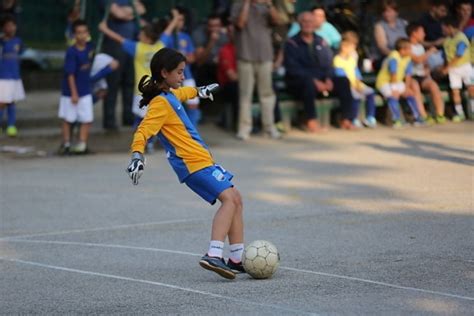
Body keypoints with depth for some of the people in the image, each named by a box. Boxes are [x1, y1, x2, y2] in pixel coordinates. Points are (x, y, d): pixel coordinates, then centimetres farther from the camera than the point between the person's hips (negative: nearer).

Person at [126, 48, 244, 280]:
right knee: (229, 199, -22)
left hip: (200, 158, 10)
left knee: (235, 200, 12)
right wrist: (137, 156, -44)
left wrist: (199, 91, 59)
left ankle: (237, 259, 14)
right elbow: (143, 131, -27)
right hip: (194, 162, -10)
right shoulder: (161, 103, -15)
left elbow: (181, 92, 40)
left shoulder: (170, 95, 14)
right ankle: (213, 255, -34)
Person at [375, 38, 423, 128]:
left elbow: (408, 75, -4)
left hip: (398, 82, 8)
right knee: (394, 95, -31)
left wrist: (406, 88, -10)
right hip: (384, 81, -8)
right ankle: (397, 120, -31)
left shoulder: (408, 59, -5)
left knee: (411, 94, 6)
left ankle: (418, 118, 14)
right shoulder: (394, 58, -28)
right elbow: (393, 75, -29)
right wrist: (394, 89, -28)